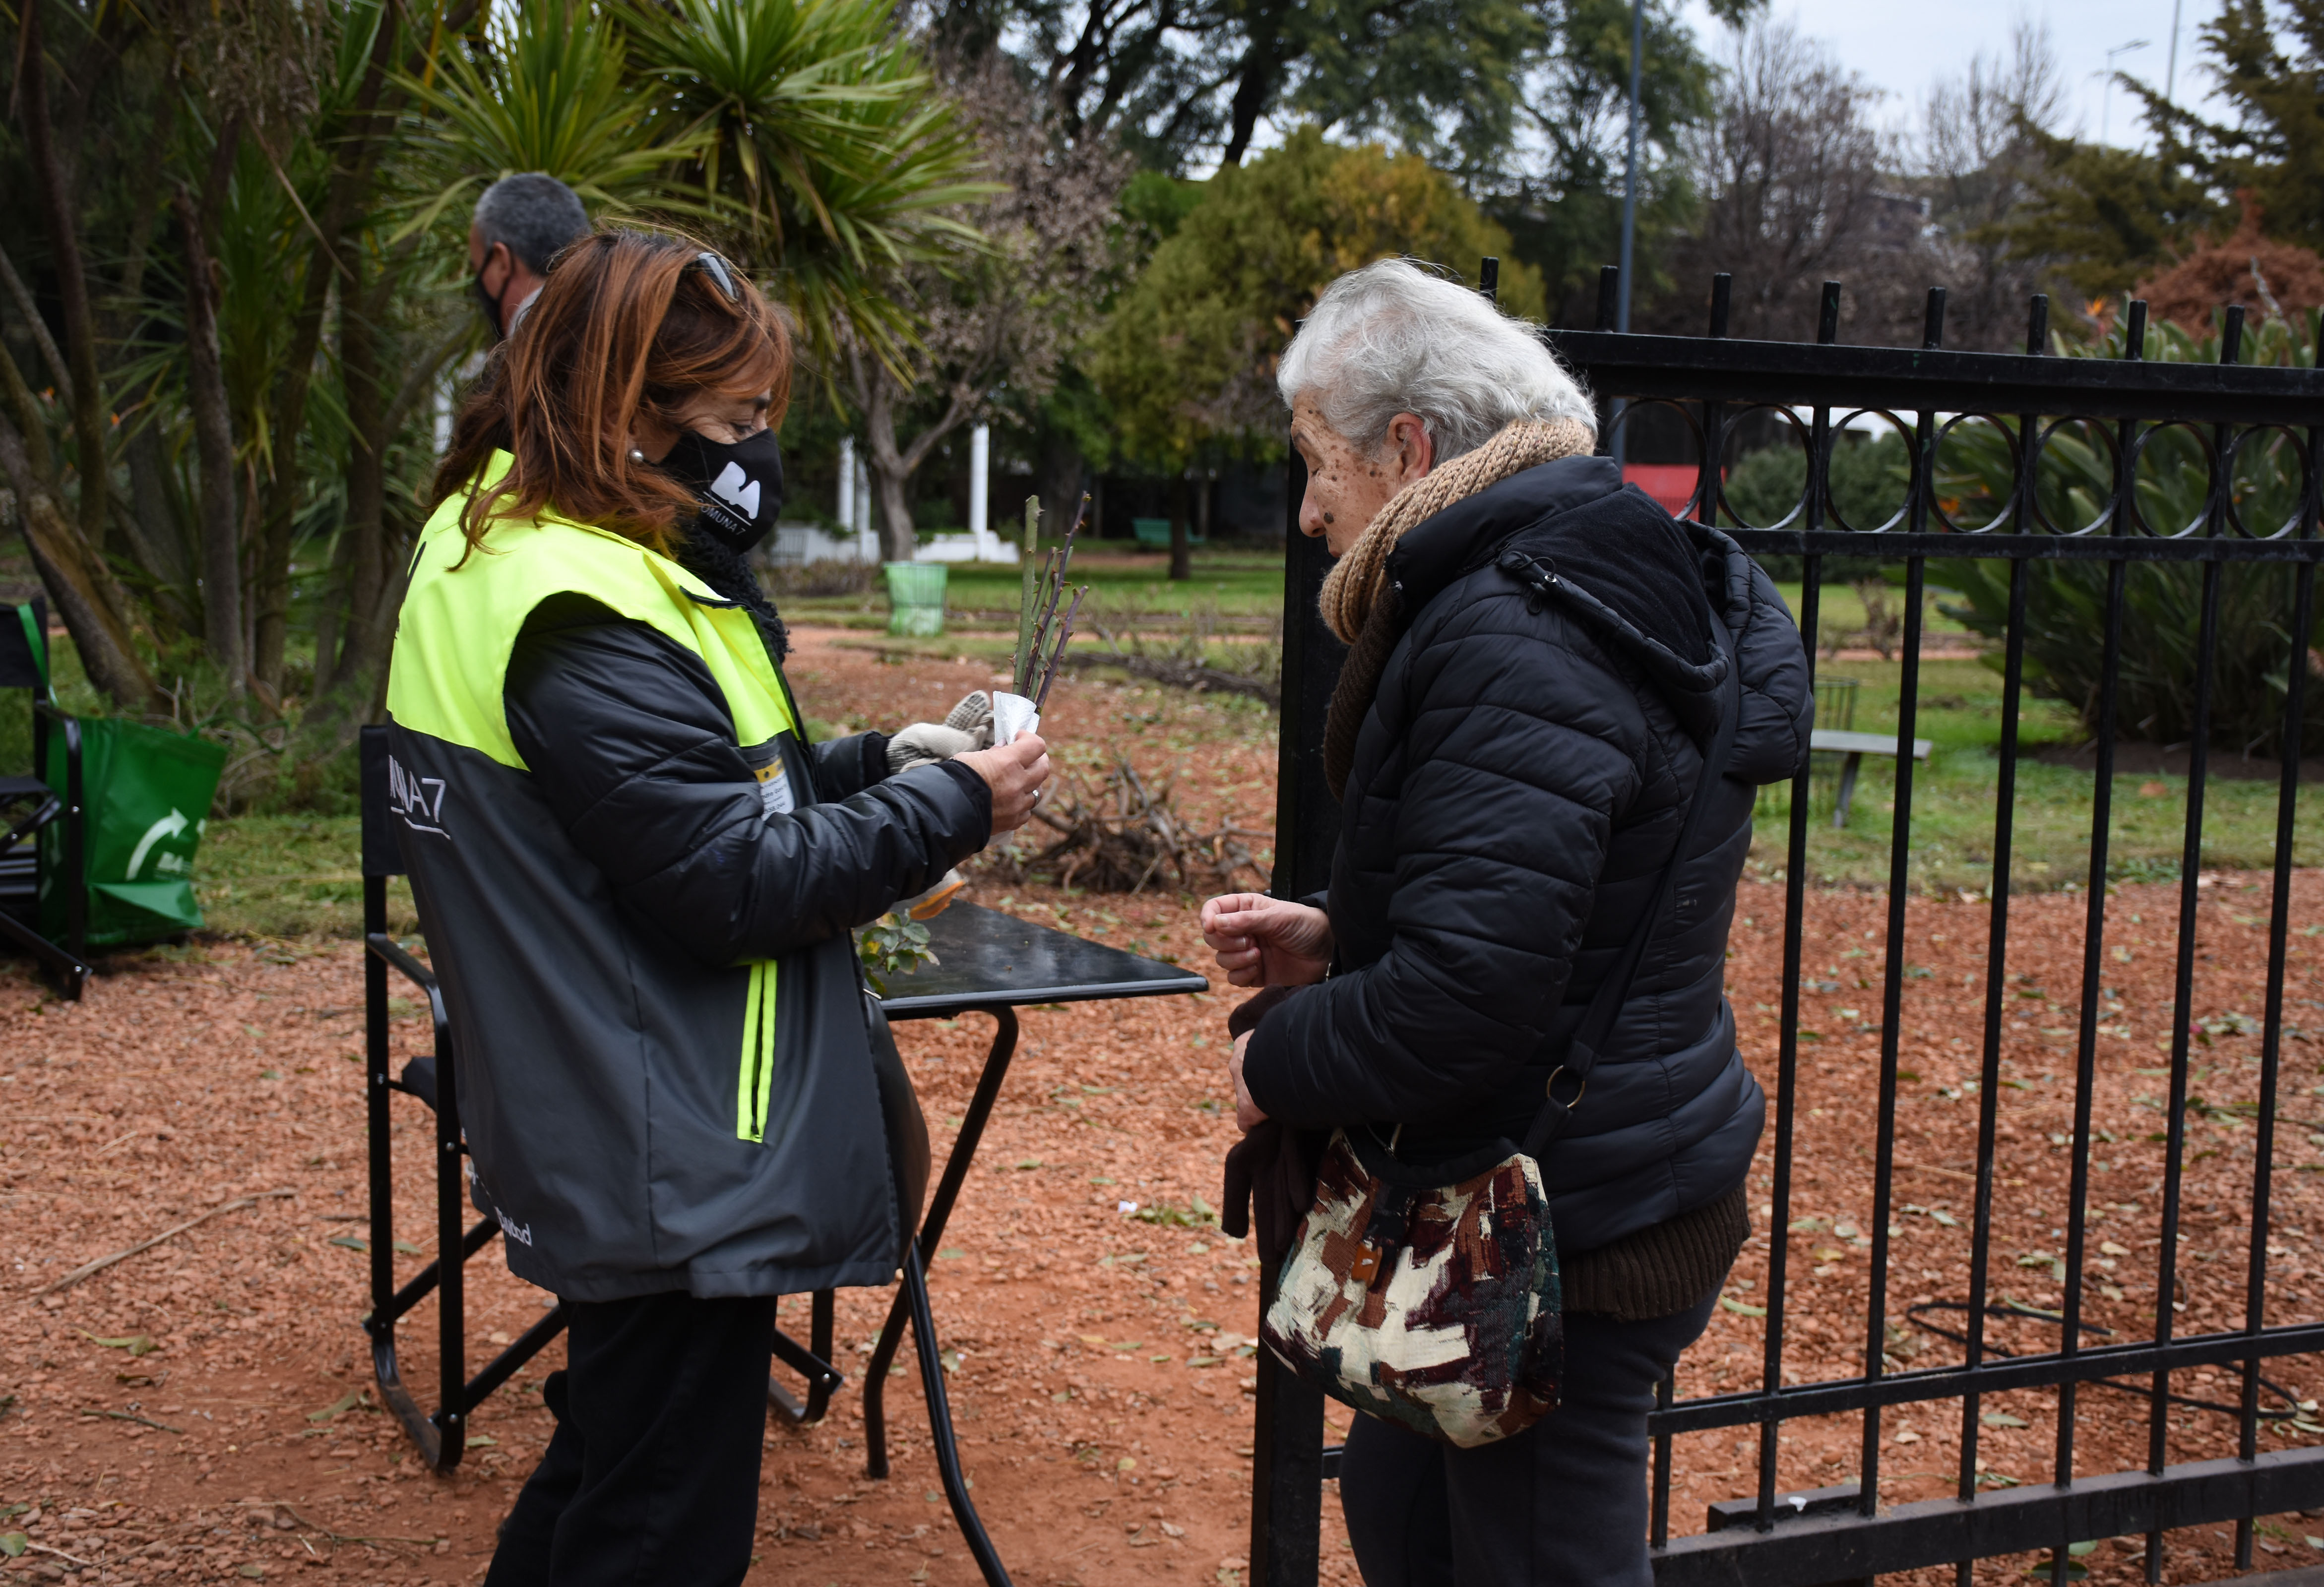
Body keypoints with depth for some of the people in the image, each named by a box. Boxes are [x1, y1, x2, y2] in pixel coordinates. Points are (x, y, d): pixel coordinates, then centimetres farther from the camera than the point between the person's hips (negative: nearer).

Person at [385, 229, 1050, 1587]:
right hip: (675, 1172, -11)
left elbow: (700, 785, 16)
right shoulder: (581, 622, -24)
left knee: (611, 1475, 26)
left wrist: (875, 765, 3)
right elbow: (738, 884, -23)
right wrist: (949, 807, -13)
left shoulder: (506, 549, 10)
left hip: (641, 1156, 11)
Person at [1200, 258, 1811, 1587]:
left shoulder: (1513, 639, -23)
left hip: (1580, 1234, -10)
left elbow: (1467, 991, -29)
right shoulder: (1598, 593, 11)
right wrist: (1334, 945, 9)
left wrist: (1281, 1066, -11)